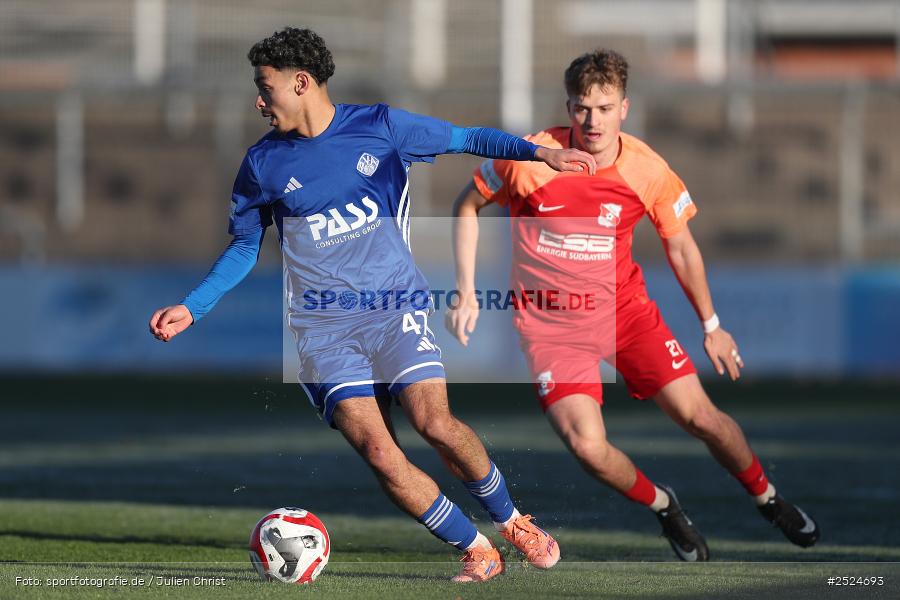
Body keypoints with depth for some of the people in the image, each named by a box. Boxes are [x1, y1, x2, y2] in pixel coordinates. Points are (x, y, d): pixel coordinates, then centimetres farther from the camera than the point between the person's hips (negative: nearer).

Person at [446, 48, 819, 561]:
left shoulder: (647, 170, -11)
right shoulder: (529, 158, -18)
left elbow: (682, 249, 5)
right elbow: (467, 207, 0)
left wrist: (711, 326, 11)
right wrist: (467, 293, -4)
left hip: (625, 309, 2)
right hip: (550, 323, -2)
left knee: (700, 415, -7)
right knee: (589, 447, -20)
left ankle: (769, 499, 21)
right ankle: (664, 506, 10)